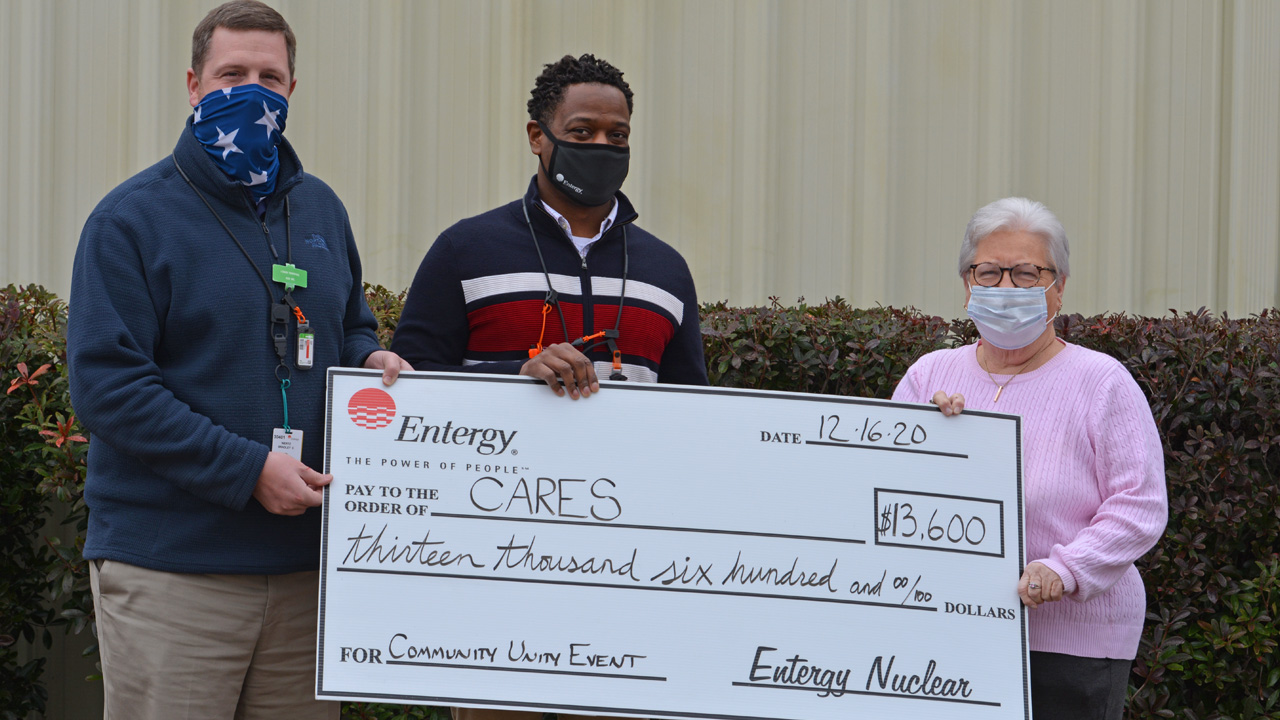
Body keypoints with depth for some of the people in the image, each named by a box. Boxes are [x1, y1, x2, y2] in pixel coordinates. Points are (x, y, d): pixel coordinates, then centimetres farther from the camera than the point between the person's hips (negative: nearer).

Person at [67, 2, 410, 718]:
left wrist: (372, 360, 2)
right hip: (171, 567, -5)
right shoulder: (132, 218, -4)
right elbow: (107, 384, -12)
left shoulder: (321, 210, 15)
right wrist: (247, 469, -18)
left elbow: (351, 324, 28)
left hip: (305, 564, 5)